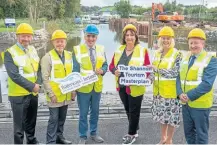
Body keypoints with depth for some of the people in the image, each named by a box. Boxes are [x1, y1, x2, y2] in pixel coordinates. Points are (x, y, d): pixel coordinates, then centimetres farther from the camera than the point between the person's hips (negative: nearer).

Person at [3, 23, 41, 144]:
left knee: (31, 122, 22)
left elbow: (39, 69, 6)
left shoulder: (33, 50, 7)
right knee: (19, 125, 3)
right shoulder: (10, 53, -13)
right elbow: (14, 75, -20)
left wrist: (38, 84, -11)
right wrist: (32, 86, -19)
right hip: (19, 95, -6)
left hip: (33, 93, 6)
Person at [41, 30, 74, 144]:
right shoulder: (48, 57, -10)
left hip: (66, 94, 6)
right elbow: (45, 78, -13)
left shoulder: (69, 55, 8)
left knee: (62, 118, 17)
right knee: (54, 119, 0)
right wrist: (51, 94, -17)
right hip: (55, 94, -5)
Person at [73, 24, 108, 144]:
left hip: (97, 86, 4)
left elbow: (105, 65, 8)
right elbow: (75, 69, -9)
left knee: (95, 111, 17)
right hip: (83, 87, -3)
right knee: (83, 113, 7)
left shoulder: (101, 49, 3)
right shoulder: (77, 49, -8)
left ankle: (94, 133, 35)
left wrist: (102, 71, -14)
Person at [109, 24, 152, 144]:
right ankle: (134, 131, 38)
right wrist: (115, 71, -15)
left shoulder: (142, 50, -8)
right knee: (128, 110, 19)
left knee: (134, 111, 7)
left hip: (135, 87, -5)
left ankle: (132, 134, 25)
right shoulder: (119, 50, 6)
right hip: (122, 86, 5)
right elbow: (112, 65, 7)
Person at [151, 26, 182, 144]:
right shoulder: (157, 53, 7)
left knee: (171, 116, 5)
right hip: (159, 90, 6)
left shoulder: (177, 54, -11)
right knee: (162, 114, 17)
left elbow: (175, 72, -20)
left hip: (171, 91, -5)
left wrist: (157, 69, -25)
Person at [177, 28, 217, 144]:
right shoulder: (186, 58, 10)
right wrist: (180, 94, -11)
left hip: (200, 104, -6)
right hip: (185, 103, 6)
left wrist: (189, 96, -20)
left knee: (201, 134, 9)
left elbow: (207, 84, -19)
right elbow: (179, 78, 7)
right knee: (188, 132, 19)